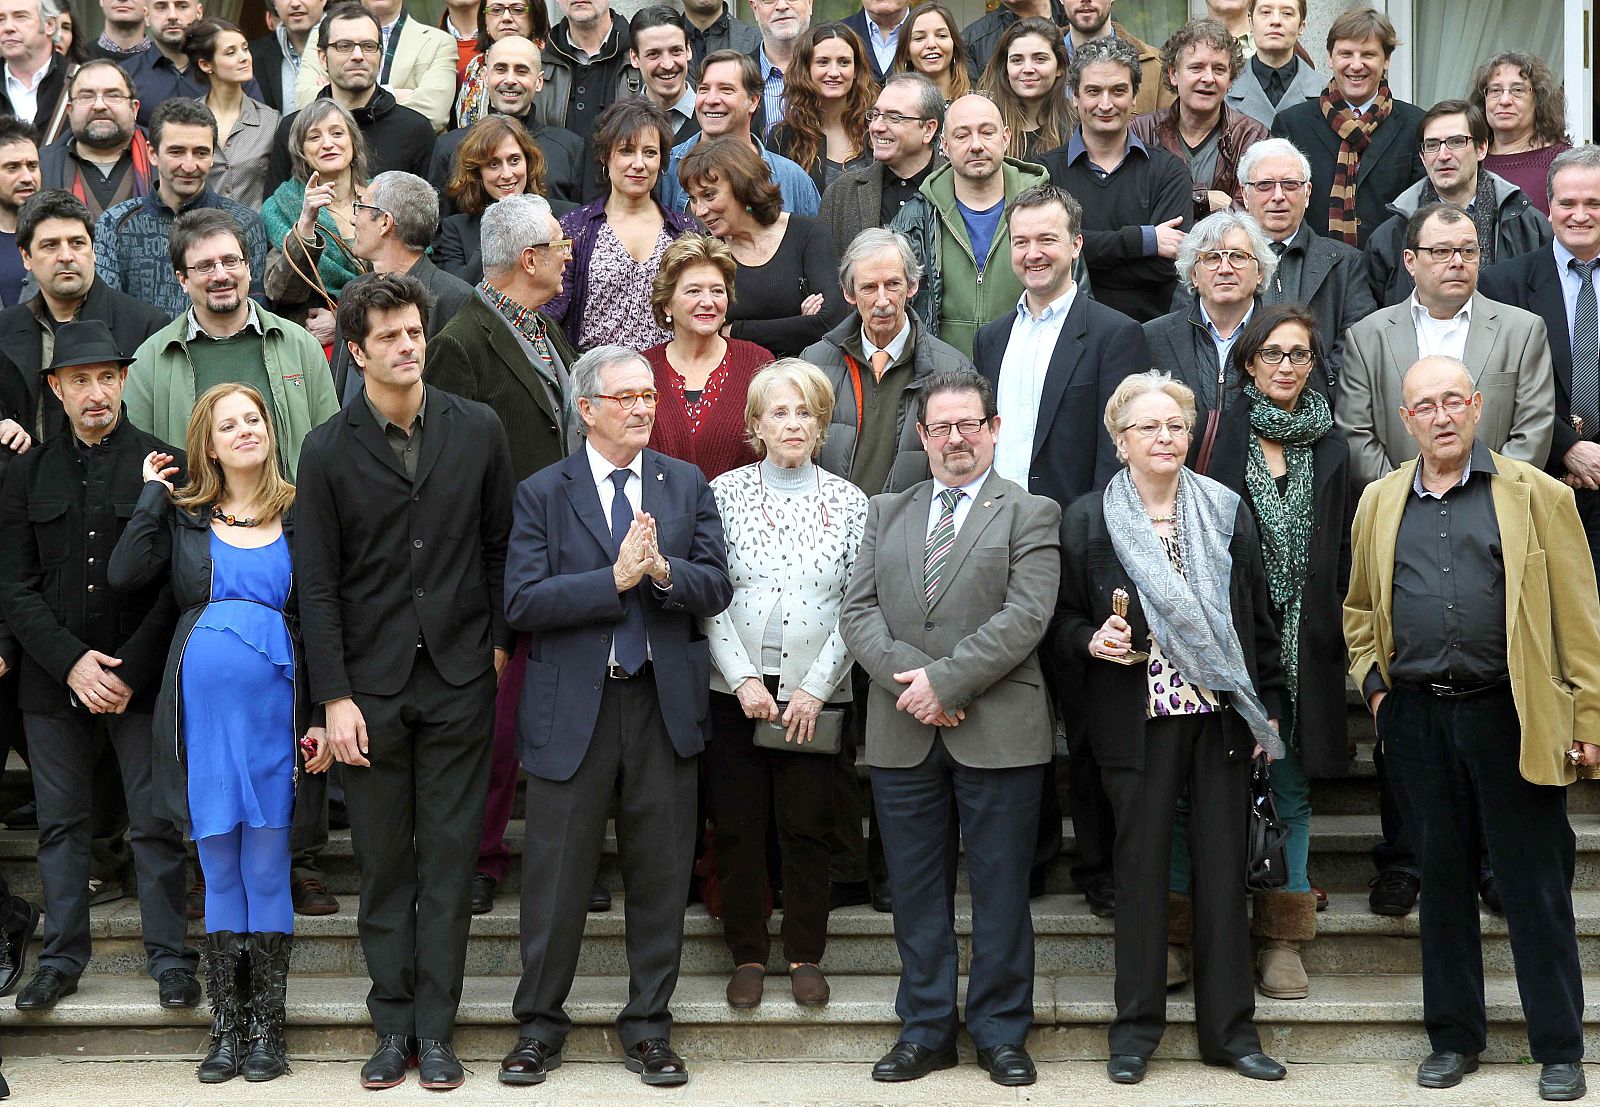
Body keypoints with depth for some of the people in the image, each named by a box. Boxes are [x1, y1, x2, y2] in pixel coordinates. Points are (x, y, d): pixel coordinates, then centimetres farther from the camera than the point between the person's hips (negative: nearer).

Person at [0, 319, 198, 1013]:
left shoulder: (165, 466, -1)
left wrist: (128, 672, -11)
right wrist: (70, 662, -9)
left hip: (140, 677, -3)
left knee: (156, 821, 0)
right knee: (60, 823, 9)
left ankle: (169, 958, 9)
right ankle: (62, 957, 19)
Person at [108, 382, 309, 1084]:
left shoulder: (298, 517, 7)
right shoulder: (183, 517, 10)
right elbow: (125, 574, -6)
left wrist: (318, 715, 0)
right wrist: (154, 496, -1)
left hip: (273, 708, -1)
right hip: (203, 706, 1)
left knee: (266, 870, 1)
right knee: (219, 871, 7)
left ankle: (267, 1027, 10)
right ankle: (225, 1027, 14)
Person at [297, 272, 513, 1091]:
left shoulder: (478, 431, 2)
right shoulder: (328, 451, -1)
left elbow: (500, 547, 9)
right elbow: (317, 584, -2)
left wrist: (499, 644, 3)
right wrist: (334, 697, -6)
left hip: (459, 683, 1)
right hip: (372, 685, 0)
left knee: (449, 858, 4)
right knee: (383, 863, 6)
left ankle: (435, 1027, 11)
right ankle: (392, 1025, 15)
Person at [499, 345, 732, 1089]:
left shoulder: (687, 485, 8)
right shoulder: (542, 493, 1)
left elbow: (716, 589, 1)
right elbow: (522, 602, -10)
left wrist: (662, 569, -18)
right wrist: (615, 578, -18)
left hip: (665, 701, 2)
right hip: (574, 705, -2)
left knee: (660, 872, 7)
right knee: (558, 872, 4)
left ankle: (648, 1026, 20)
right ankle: (539, 1024, 19)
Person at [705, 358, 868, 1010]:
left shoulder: (849, 502, 5)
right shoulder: (724, 493, 3)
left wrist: (814, 688, -7)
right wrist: (745, 680, -9)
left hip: (815, 696, 0)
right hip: (736, 691, 0)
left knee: (806, 828, 2)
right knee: (738, 827, 3)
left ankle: (806, 956, 15)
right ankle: (748, 955, 15)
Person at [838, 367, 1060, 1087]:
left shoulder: (1031, 514, 3)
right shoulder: (886, 514, 15)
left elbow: (1025, 616, -10)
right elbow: (859, 612, 5)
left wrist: (945, 680, -16)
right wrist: (908, 679, -12)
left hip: (999, 733, -3)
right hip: (903, 733, 4)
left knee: (1001, 890, 3)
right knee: (916, 891, 9)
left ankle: (1000, 1031, 13)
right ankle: (925, 1029, 18)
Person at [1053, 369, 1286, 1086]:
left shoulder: (1227, 511, 6)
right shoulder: (1087, 521, 2)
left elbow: (1258, 618, 9)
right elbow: (1061, 620, 7)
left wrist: (1267, 706, 7)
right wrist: (1092, 639, -14)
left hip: (1222, 717, 2)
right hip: (1138, 723, -2)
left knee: (1224, 868, 4)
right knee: (1140, 866, 3)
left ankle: (1229, 1028, 13)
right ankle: (1137, 1025, 15)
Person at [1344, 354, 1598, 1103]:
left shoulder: (1534, 495, 0)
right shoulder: (1380, 503, 10)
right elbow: (1360, 608, 21)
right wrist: (1372, 682, 7)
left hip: (1511, 714, -3)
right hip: (1418, 718, 3)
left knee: (1536, 885, 1)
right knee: (1443, 880, 11)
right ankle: (1453, 1039, 21)